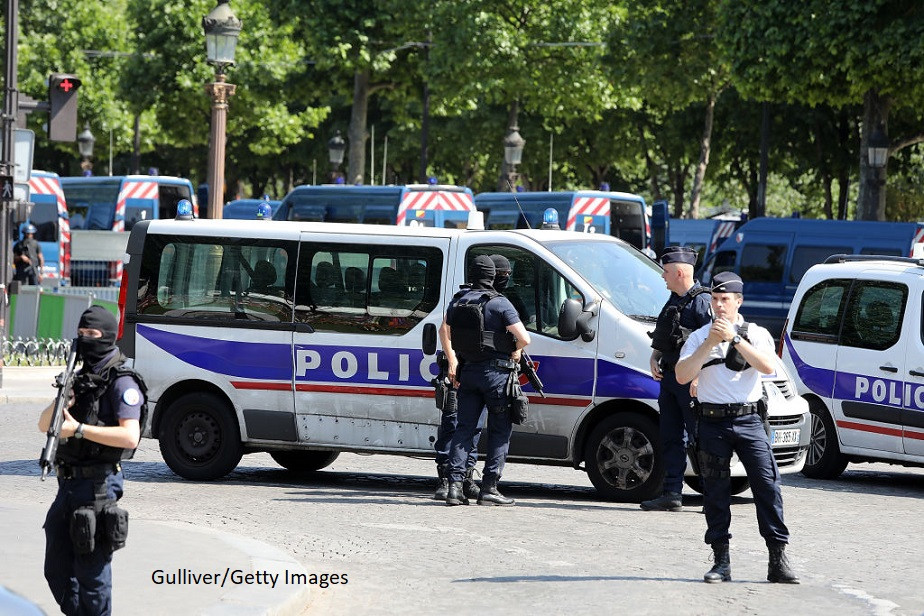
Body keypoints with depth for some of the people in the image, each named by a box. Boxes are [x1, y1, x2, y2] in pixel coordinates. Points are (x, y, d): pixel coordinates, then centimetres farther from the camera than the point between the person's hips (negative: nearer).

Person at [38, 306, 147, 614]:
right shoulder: (81, 379, 16)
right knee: (57, 570, 12)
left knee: (91, 572, -4)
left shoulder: (122, 384, -10)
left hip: (97, 485, -9)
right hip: (68, 483, 9)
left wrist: (79, 430, -21)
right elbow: (44, 424, 15)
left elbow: (130, 437, -21)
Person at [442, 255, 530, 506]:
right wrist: (515, 351, 5)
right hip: (496, 372, -5)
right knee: (500, 431, 4)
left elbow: (445, 332, 22)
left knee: (464, 428, 8)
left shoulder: (457, 302, 7)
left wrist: (453, 362, 34)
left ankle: (455, 485, -1)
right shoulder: (499, 304, -12)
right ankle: (489, 489, 0)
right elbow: (524, 338, -17)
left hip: (468, 372, 5)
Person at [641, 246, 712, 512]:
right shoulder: (673, 300, 16)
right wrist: (654, 358, 8)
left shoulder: (701, 301, -12)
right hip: (669, 377, 9)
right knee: (670, 438, 9)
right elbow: (660, 336, 26)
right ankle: (671, 494, 13)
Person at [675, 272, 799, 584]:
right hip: (712, 421, 1)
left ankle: (778, 560, -5)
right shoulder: (699, 337, 10)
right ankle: (721, 562, 5)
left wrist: (735, 339, -15)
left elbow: (768, 366, -11)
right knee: (715, 492, 0)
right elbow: (682, 376, -3)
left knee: (768, 486, -7)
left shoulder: (757, 334, 8)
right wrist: (710, 343, -12)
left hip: (749, 420, -1)